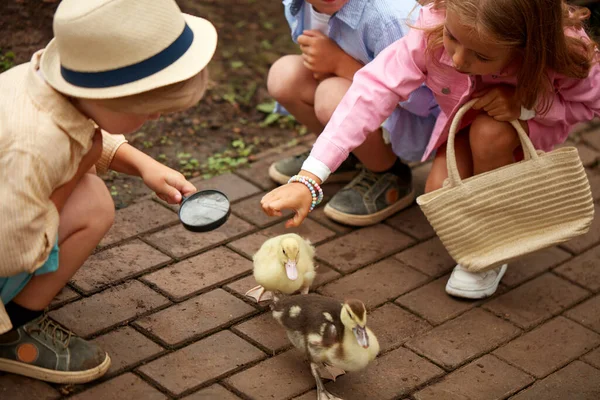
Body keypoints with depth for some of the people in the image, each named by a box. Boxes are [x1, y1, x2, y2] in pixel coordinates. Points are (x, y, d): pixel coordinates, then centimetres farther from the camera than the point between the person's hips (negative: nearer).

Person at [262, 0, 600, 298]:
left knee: (490, 131, -34)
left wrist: (526, 104, -38)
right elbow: (372, 91, -42)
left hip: (533, 128, -1)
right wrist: (308, 179, -50)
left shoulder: (563, 51, -38)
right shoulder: (433, 30, -37)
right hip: (465, 123, 2)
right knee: (442, 192, -24)